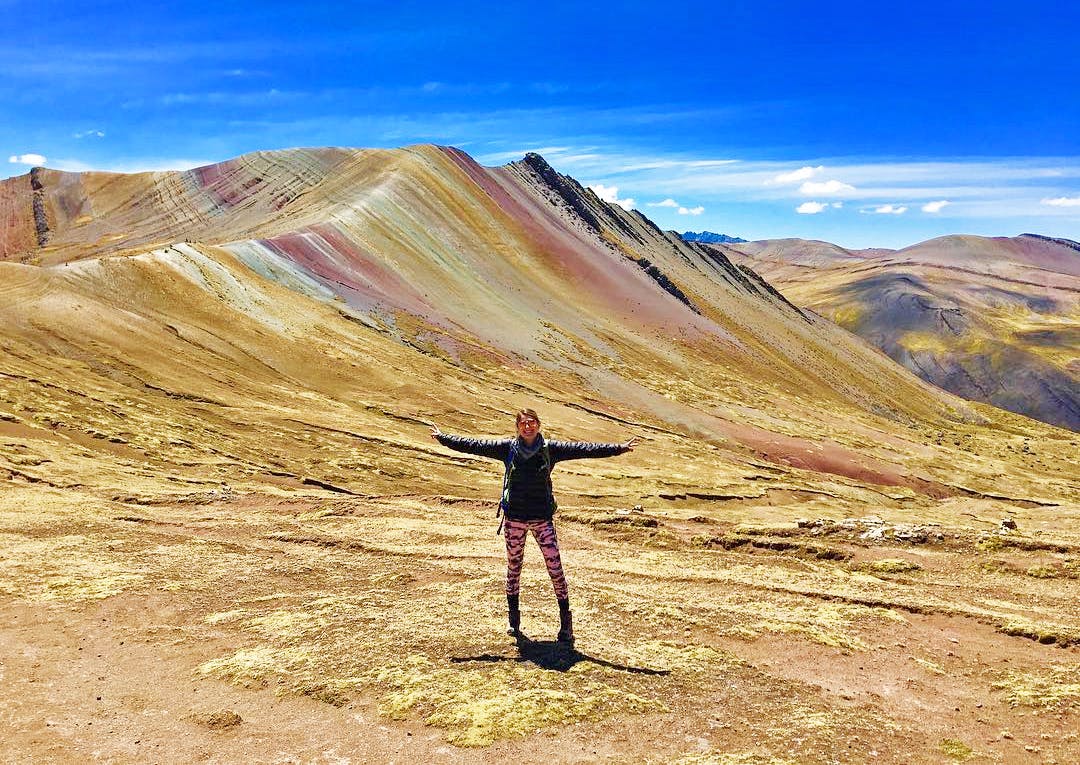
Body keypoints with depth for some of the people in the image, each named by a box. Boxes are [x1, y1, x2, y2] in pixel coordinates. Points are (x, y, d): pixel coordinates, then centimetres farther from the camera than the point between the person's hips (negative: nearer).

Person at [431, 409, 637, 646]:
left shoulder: (551, 448, -3)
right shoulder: (507, 448, -1)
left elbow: (583, 449, -8)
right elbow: (474, 445, 3)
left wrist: (619, 448, -13)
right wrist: (443, 438, 5)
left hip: (543, 518, -1)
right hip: (514, 518, 1)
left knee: (555, 568, -4)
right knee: (513, 567, 12)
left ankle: (566, 621, 9)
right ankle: (513, 619, 28)